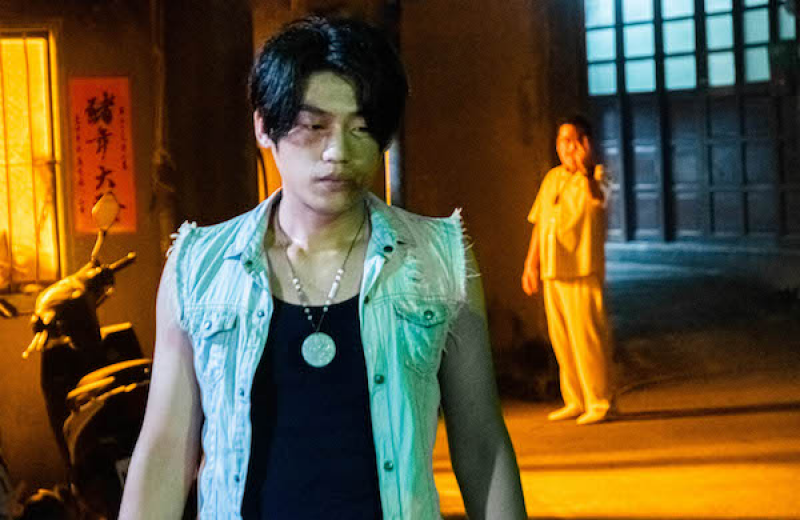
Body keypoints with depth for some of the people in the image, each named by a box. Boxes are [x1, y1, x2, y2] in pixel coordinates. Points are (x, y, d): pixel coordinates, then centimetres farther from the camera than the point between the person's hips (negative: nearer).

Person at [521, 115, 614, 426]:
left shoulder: (594, 177, -3)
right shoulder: (552, 178, 15)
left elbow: (598, 197, -26)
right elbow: (539, 222, 21)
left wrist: (585, 166, -32)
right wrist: (531, 264, 19)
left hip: (583, 272, -6)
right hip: (552, 272, 6)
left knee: (587, 337, -7)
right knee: (561, 339, 10)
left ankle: (599, 402, 2)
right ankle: (575, 401, 20)